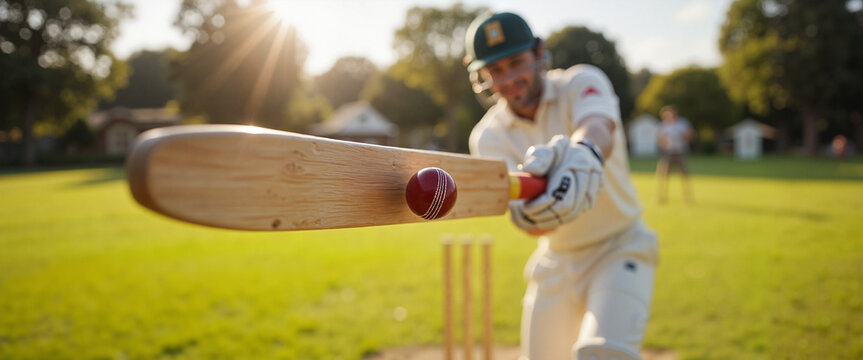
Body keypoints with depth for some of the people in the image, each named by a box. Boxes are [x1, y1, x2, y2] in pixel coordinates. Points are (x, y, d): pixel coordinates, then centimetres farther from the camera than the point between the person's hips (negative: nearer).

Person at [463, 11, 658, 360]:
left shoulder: (581, 83, -13)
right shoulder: (488, 136, -10)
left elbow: (597, 129, -39)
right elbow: (534, 224, -26)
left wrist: (583, 155, -62)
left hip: (620, 248, -3)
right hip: (556, 263, 3)